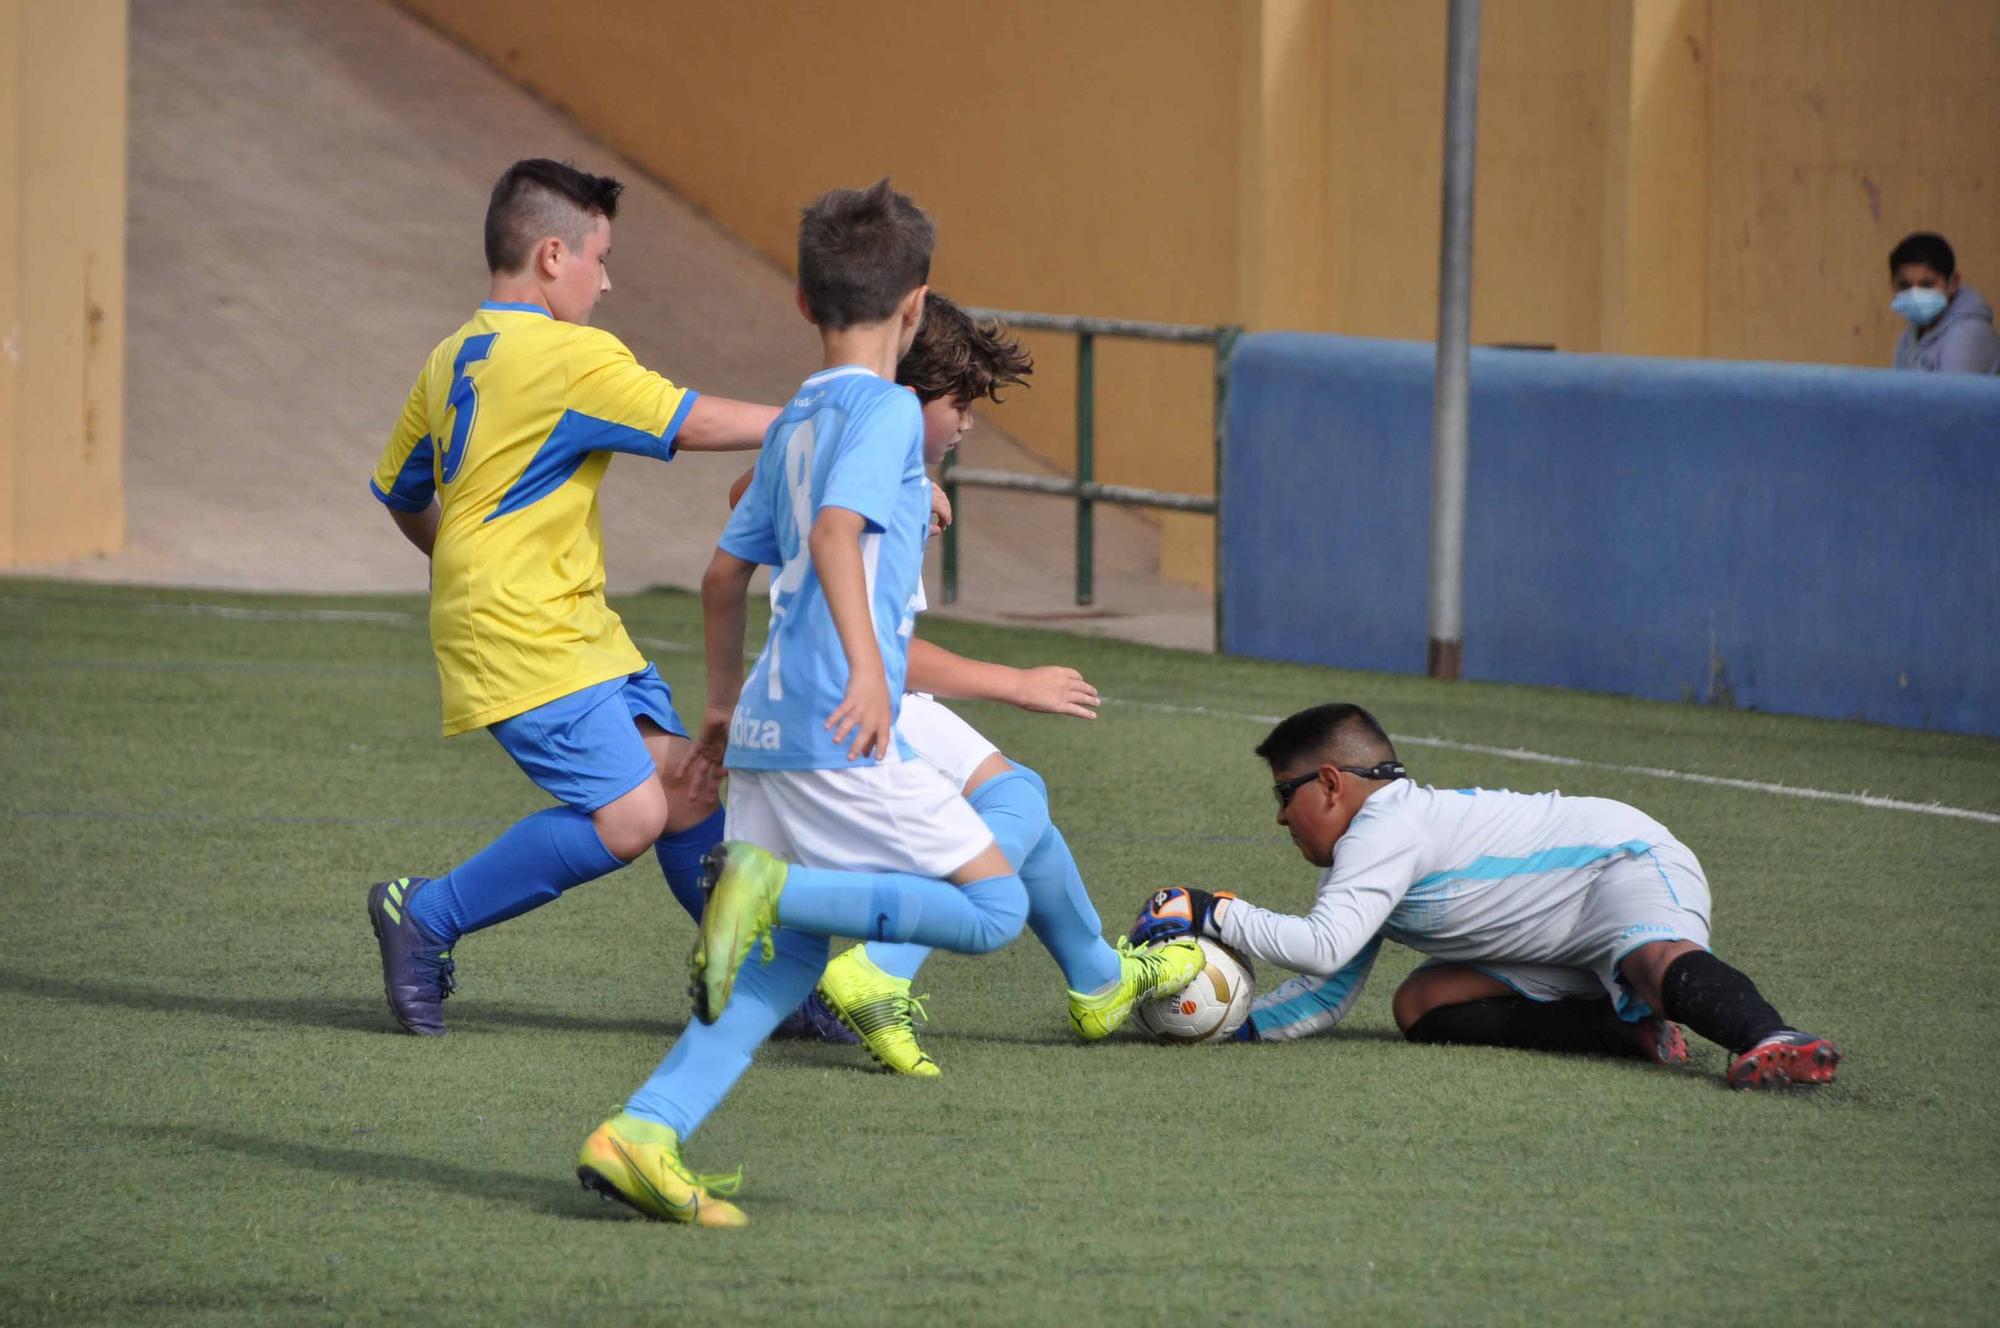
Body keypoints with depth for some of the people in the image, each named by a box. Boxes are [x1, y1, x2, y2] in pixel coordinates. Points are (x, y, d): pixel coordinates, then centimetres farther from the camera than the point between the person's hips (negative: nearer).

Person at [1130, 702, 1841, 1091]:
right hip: (1563, 952, 10)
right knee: (1423, 1005, -5)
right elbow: (1328, 993, 18)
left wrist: (1216, 914, -17)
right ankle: (1627, 1029, -16)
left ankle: (1770, 1040, -68)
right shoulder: (1365, 859, 16)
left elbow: (1323, 946, -27)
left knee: (1652, 958, -41)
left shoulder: (1387, 827, -16)